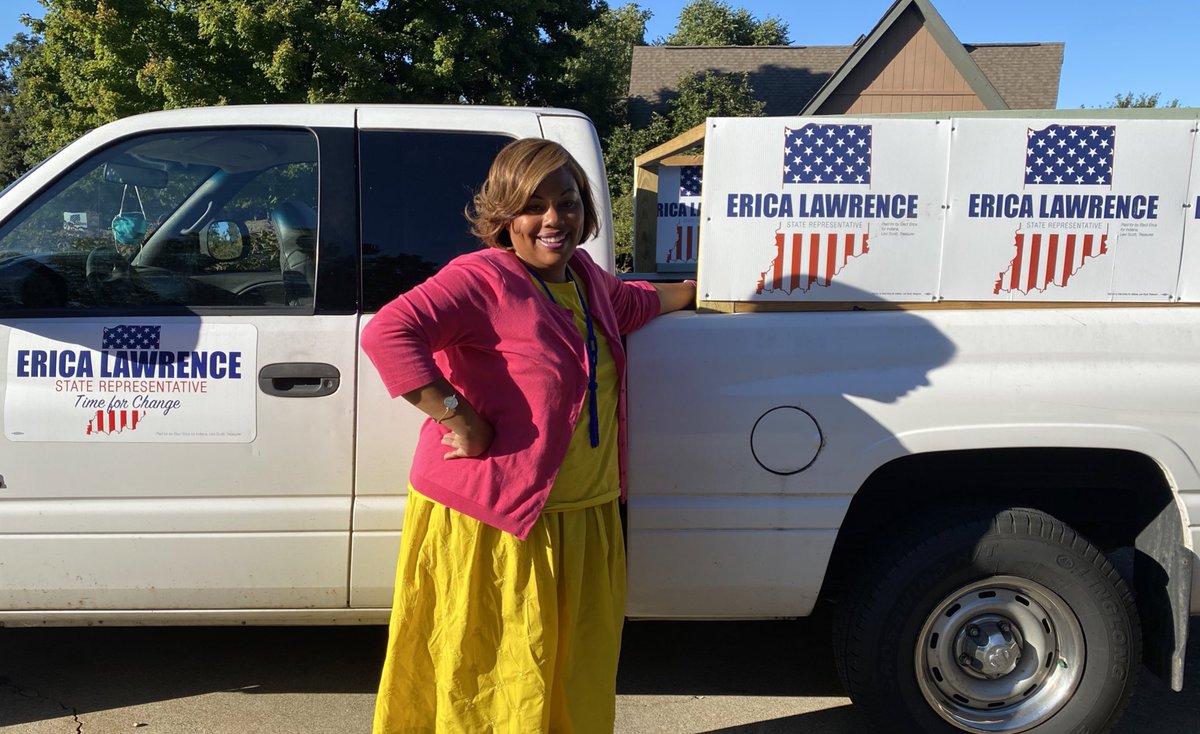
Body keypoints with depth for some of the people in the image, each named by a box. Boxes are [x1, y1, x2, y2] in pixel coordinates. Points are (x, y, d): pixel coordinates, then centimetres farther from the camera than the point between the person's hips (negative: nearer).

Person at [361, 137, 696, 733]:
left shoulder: (585, 276, 10)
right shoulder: (483, 279, -17)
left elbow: (629, 303, 34)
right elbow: (388, 332, -30)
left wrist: (693, 291, 41)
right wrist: (460, 419, -28)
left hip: (586, 520, 8)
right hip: (491, 527, -8)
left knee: (577, 682, 22)